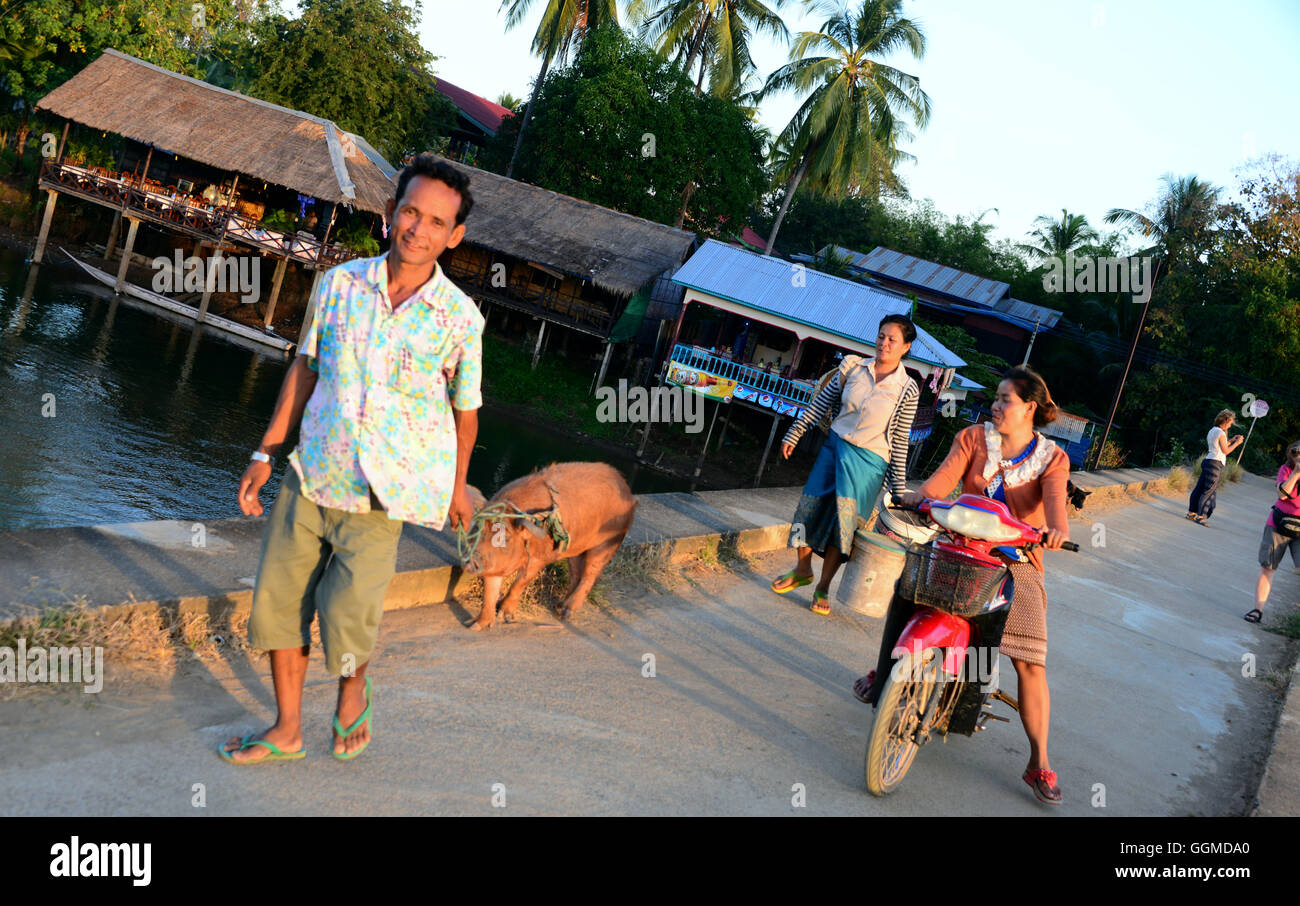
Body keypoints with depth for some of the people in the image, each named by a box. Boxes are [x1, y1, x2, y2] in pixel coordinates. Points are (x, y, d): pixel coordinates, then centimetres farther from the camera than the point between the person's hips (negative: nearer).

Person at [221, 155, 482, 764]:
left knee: (346, 618, -5)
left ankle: (352, 695, 30)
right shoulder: (340, 283, -3)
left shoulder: (460, 318, -10)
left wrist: (457, 489, 15)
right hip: (310, 475, 3)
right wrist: (266, 454, 9)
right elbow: (305, 367, 9)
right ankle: (287, 731, 27)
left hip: (381, 494, -3)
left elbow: (464, 410, 4)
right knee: (278, 602, 7)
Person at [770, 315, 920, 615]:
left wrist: (899, 488, 0)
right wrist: (794, 434, 9)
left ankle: (823, 588, 9)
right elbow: (821, 403, 8)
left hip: (869, 461, -3)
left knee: (845, 519, -5)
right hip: (835, 445, 3)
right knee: (811, 506, 6)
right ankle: (802, 570, 28)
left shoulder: (907, 390, -6)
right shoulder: (853, 366, 0)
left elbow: (900, 440, -2)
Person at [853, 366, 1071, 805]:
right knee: (906, 589, -18)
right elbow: (946, 474, -11)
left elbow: (1054, 498, -19)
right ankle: (885, 670, 11)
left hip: (1017, 560, -2)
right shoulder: (973, 438, 5)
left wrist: (1057, 528, -42)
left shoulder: (1051, 458, 0)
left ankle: (1039, 762, -1)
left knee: (1030, 664, -11)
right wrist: (919, 495, -32)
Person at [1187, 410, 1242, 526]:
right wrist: (1237, 443, 1)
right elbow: (1225, 451, -7)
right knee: (1209, 491, -8)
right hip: (1215, 463, -9)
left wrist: (1231, 440, 23)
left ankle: (1192, 512, 13)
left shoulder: (1212, 431, 17)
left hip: (1208, 461, 9)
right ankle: (1201, 516, -10)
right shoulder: (1220, 433, -11)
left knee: (1200, 488, 10)